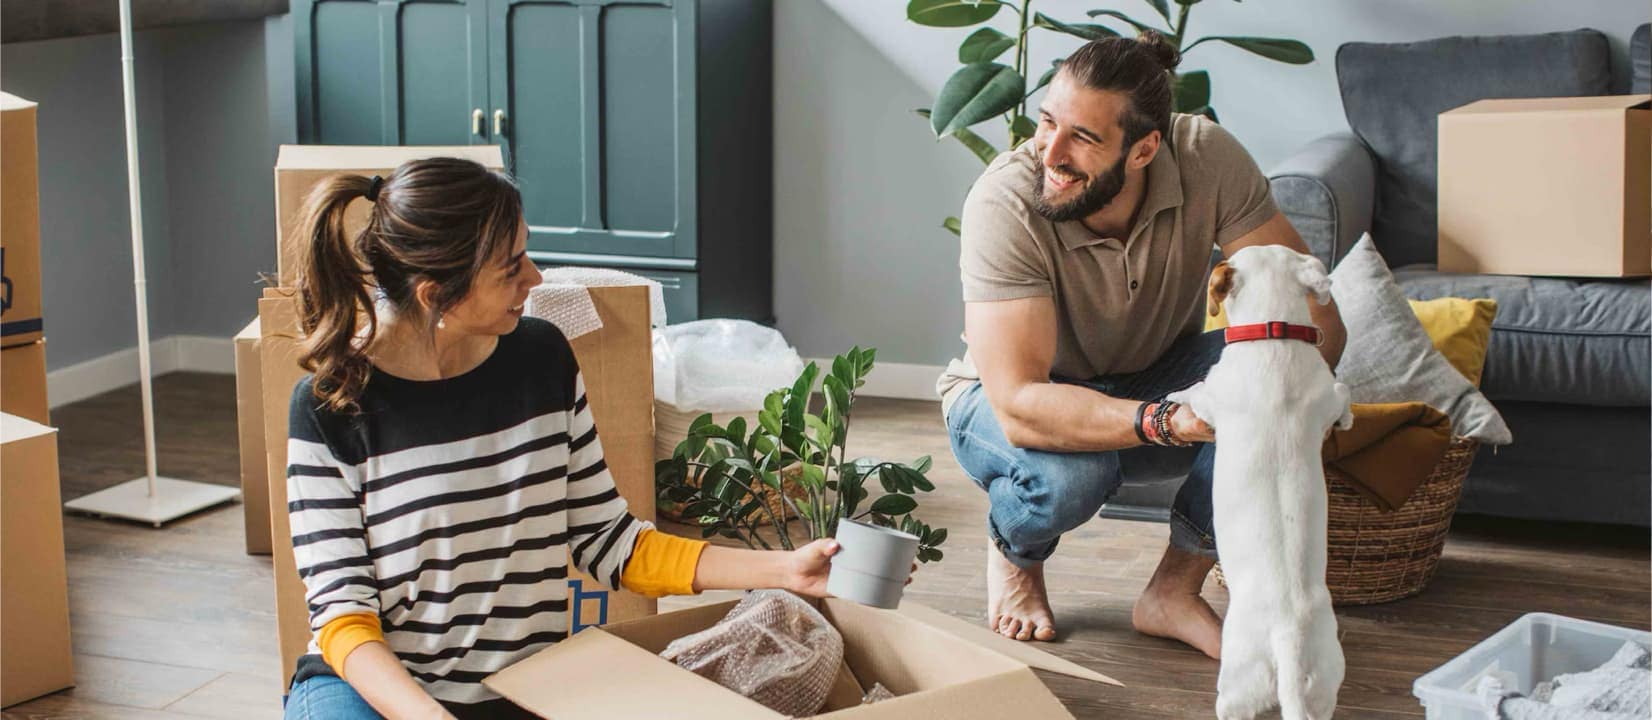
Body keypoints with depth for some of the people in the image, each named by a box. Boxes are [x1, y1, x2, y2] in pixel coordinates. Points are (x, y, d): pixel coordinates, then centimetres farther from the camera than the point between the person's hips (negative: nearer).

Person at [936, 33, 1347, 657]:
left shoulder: (1206, 158, -23)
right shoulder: (1004, 202, -32)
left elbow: (1317, 320, -23)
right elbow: (1020, 406, -37)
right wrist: (1167, 421, -50)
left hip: (1155, 381, 3)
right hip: (1006, 401, -3)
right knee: (1070, 475, -37)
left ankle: (1175, 590, -8)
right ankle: (1014, 555, 3)